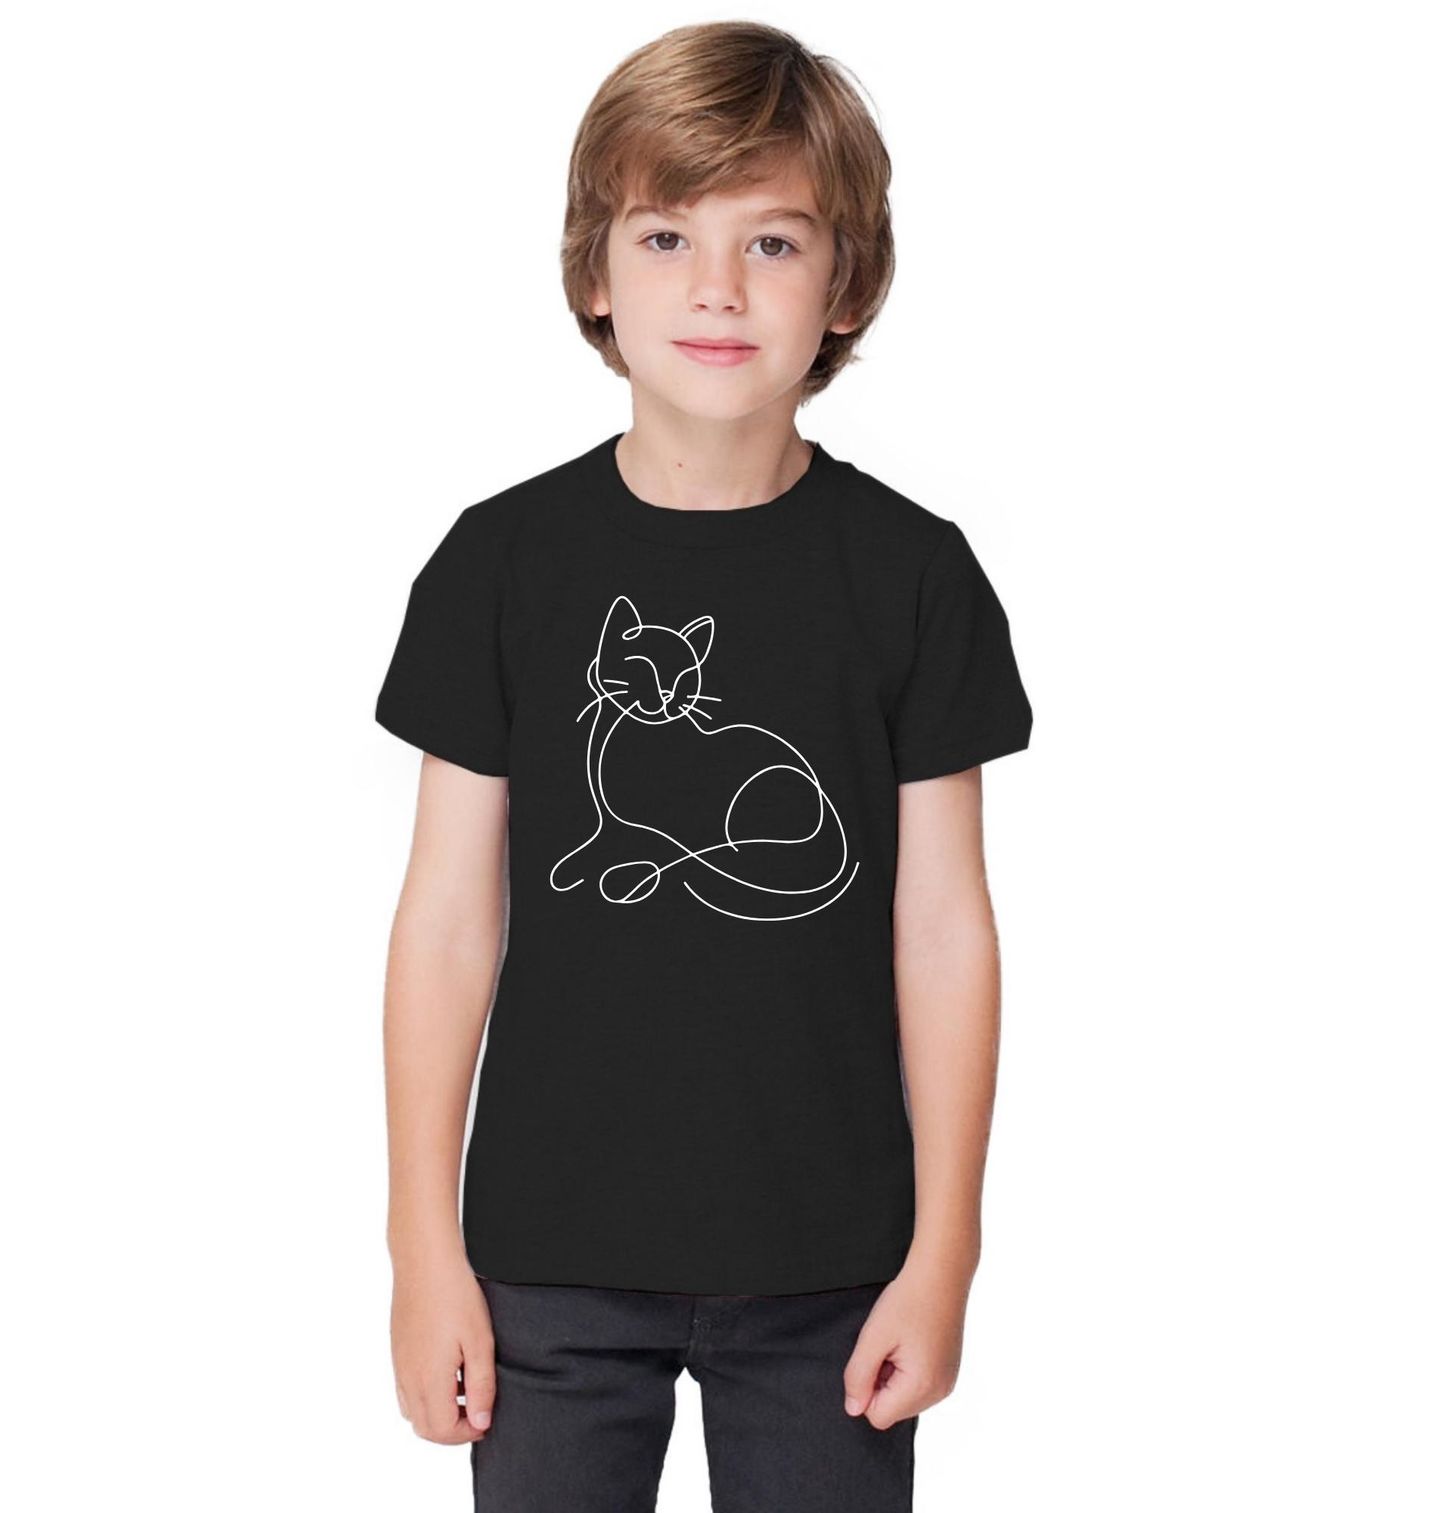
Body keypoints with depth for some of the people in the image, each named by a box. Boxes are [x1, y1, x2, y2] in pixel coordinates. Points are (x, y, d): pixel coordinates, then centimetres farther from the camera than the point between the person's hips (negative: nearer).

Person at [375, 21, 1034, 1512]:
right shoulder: (501, 563, -2)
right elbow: (451, 915, 0)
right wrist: (427, 1249, -1)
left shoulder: (912, 573, -2)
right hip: (551, 1265, 0)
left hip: (831, 1271, 0)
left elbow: (942, 920, 0)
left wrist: (943, 1251, -1)